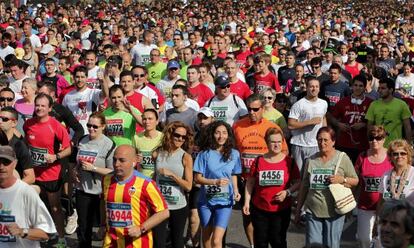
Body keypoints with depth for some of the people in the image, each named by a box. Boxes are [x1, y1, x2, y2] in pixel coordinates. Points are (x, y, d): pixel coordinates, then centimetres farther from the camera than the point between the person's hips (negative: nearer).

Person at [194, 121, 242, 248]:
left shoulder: (234, 154, -1)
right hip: (206, 200, 1)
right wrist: (215, 182, -20)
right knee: (206, 237, 16)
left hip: (224, 202, -1)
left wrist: (236, 191, -4)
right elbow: (197, 178, -6)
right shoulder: (205, 154, -6)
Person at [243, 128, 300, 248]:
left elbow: (297, 182, 3)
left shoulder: (289, 161, -2)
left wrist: (287, 192, -14)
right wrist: (247, 202, 2)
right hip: (259, 209, 1)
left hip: (281, 210, -1)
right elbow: (250, 183, 8)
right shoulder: (259, 161, 1)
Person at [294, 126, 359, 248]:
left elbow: (355, 181, 4)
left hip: (334, 212, -2)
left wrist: (342, 179, -16)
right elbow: (304, 186, 12)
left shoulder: (342, 158, -1)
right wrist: (298, 210, 13)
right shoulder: (311, 160, 6)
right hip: (313, 211, 2)